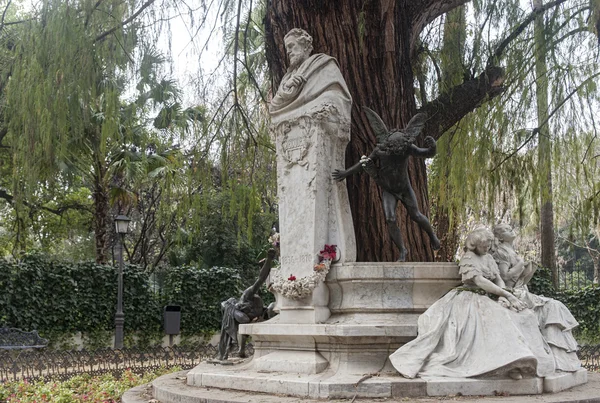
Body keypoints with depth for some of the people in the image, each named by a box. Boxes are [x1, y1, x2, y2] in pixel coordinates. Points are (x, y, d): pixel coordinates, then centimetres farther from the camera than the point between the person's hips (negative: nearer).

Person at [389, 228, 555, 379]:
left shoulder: (489, 258, 19)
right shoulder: (468, 259, -5)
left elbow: (499, 281, 13)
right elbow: (480, 281, -17)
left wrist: (502, 297, -10)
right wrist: (506, 294, -18)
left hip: (491, 298, 8)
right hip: (473, 299, -7)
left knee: (523, 315, -13)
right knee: (499, 318, -33)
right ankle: (510, 364, -38)